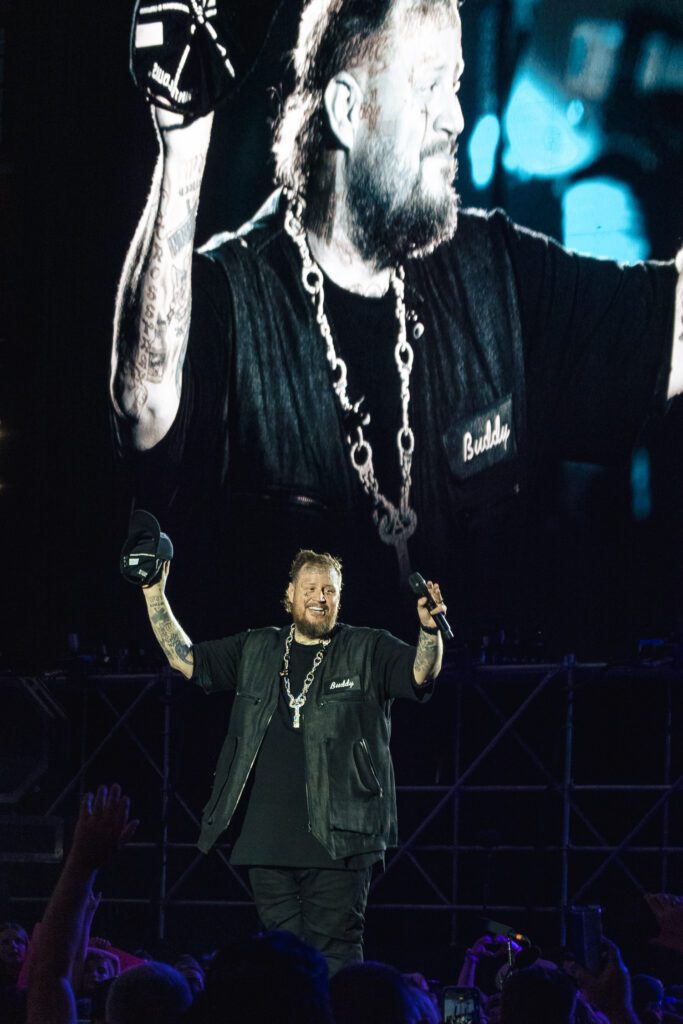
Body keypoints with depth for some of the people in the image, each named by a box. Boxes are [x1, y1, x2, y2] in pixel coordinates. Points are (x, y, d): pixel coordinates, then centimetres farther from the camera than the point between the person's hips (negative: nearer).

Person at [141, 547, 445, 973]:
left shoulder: (368, 651, 4)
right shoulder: (257, 651, 16)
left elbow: (422, 671, -10)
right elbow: (184, 658, 18)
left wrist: (430, 629, -30)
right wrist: (155, 596, 11)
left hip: (337, 840, -4)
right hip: (268, 840, 4)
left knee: (334, 954, -6)